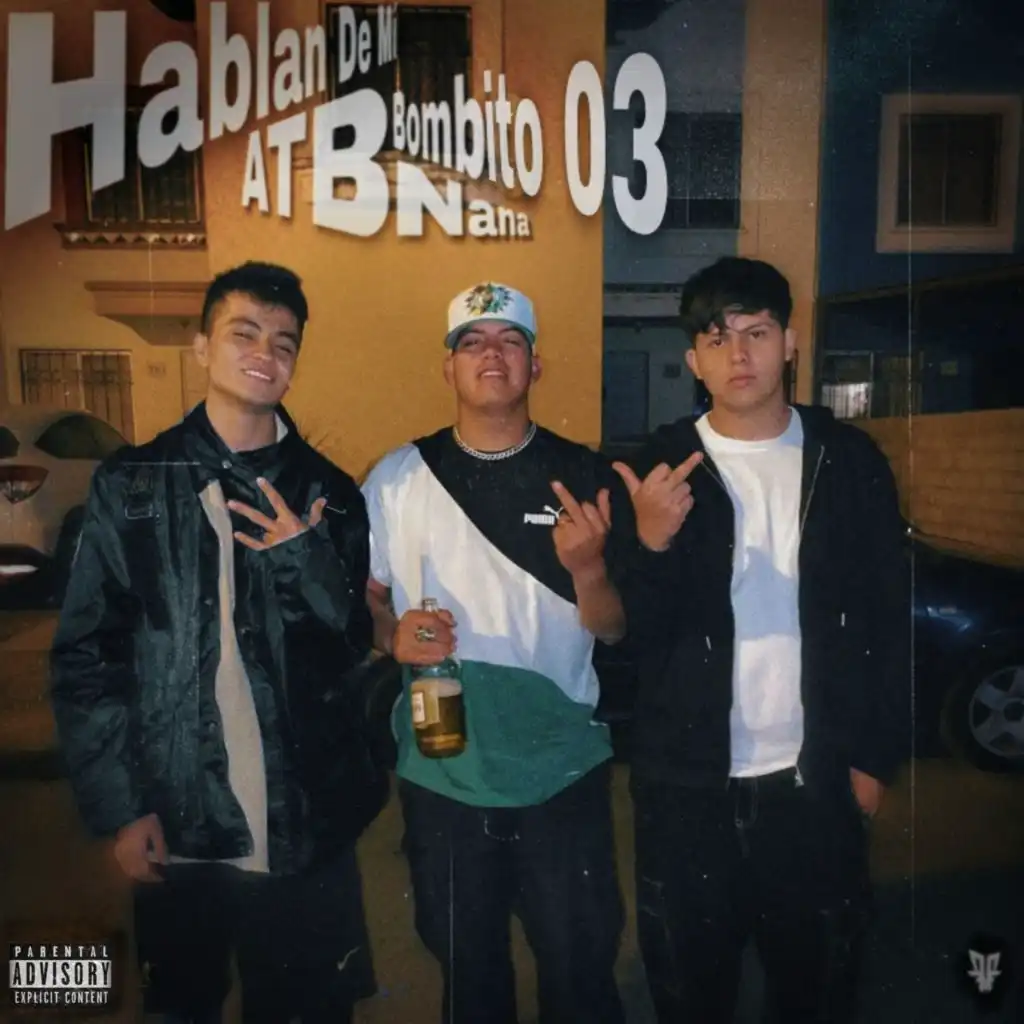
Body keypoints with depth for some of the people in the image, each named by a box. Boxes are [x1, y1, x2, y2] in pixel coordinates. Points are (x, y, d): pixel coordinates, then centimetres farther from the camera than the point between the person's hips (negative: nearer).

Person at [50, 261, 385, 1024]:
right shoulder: (130, 485, 0)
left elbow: (358, 651, 3)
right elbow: (86, 656, -1)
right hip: (176, 832, 0)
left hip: (309, 832, 1)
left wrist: (308, 558, -13)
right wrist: (118, 807, -6)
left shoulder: (330, 494, 3)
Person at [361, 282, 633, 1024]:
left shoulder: (585, 477, -5)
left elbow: (614, 631, -4)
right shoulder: (396, 478, -4)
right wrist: (393, 636, -19)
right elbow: (363, 599, 2)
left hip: (563, 774, 0)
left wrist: (588, 568, -24)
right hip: (441, 777, 1)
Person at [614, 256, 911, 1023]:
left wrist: (876, 755, 1)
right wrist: (653, 542, -27)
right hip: (687, 780, -1)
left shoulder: (849, 460, 0)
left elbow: (890, 619, 4)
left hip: (814, 777, 1)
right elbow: (637, 634, -9)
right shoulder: (658, 468, -4)